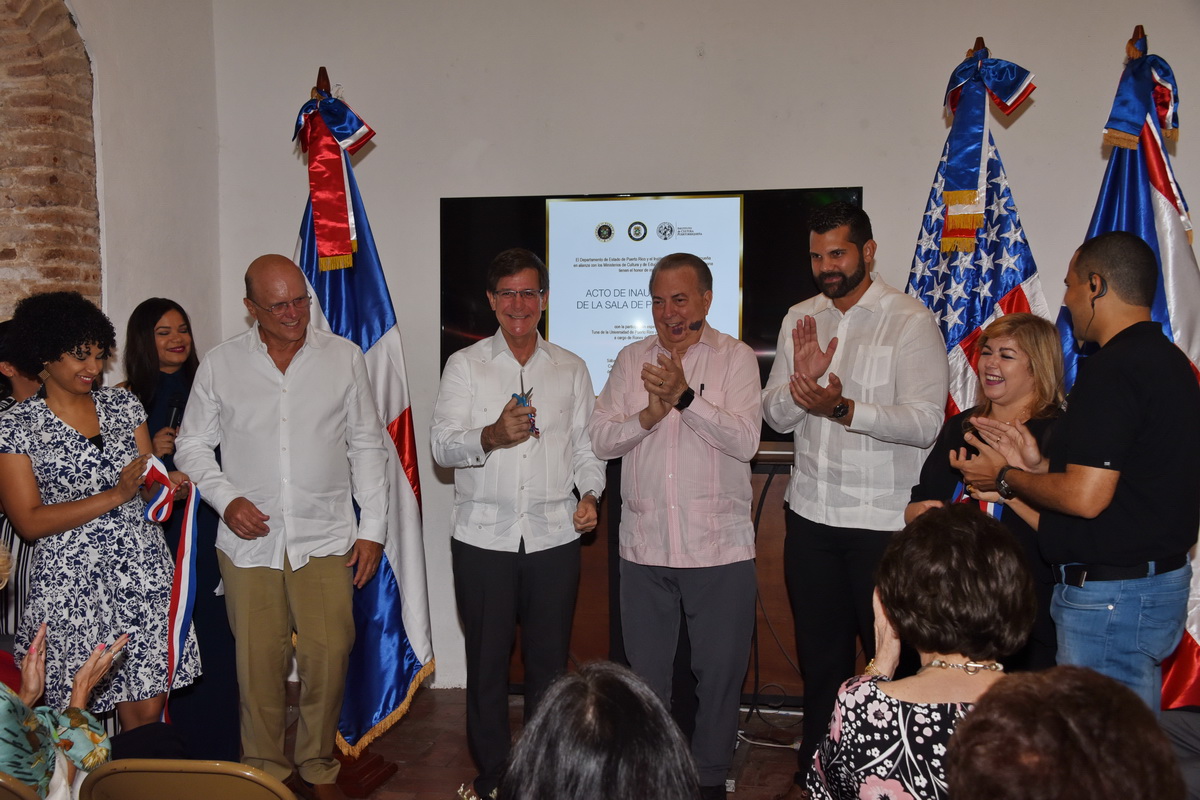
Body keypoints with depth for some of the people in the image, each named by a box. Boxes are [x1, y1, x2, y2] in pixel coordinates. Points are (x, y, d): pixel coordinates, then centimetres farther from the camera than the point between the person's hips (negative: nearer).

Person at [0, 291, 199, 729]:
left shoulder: (122, 404, 8)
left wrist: (168, 484, -10)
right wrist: (115, 496, -16)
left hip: (142, 573, 3)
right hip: (72, 585, -3)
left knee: (148, 708, 4)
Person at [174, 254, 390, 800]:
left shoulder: (344, 357, 4)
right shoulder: (220, 364, 3)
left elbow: (367, 446, 6)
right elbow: (192, 446, 9)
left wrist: (373, 529, 3)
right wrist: (226, 499, -8)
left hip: (326, 539, 0)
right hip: (249, 541, 0)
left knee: (328, 657, -1)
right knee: (258, 661, 6)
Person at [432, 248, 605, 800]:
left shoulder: (571, 369, 10)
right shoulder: (465, 365, 4)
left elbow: (585, 447, 12)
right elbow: (442, 446, -4)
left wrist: (590, 494, -5)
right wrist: (490, 436, -22)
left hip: (554, 536, 1)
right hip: (483, 536, -1)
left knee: (549, 662, 7)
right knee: (487, 662, 8)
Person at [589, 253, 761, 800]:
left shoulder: (735, 358, -1)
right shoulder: (631, 360, 8)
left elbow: (745, 440, -13)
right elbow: (600, 439, 1)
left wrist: (684, 395, -22)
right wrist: (651, 412, -15)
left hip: (719, 548, -2)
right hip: (644, 547, 3)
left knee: (720, 671, 8)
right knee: (645, 671, 13)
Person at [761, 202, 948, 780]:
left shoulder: (910, 321, -9)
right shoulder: (800, 319, 8)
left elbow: (925, 423, -18)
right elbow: (775, 416, 5)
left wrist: (843, 408, -29)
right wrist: (801, 379, -15)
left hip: (884, 520, -5)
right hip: (811, 514, 5)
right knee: (819, 652, 17)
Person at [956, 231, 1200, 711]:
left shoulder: (1111, 370, -20)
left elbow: (1085, 497, -23)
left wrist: (1006, 478, -7)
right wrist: (1038, 466, 12)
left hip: (1111, 594, -11)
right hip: (1161, 580, 11)